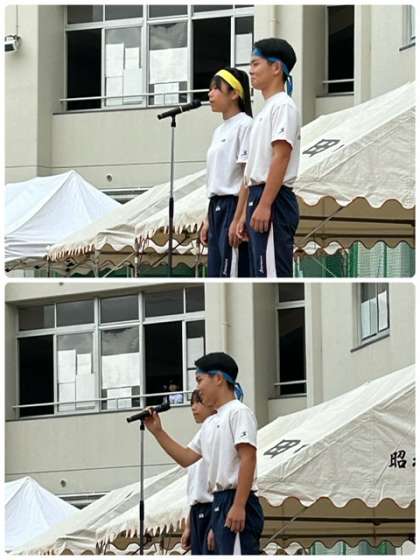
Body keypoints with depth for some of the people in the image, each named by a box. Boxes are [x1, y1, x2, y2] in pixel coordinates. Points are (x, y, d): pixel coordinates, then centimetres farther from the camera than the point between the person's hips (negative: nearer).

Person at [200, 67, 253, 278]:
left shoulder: (245, 125, -9)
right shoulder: (219, 131, 18)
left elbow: (249, 178, -15)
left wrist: (238, 220, -20)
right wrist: (208, 219, 17)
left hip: (234, 206, -9)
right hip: (217, 209, 9)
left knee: (232, 276, -11)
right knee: (216, 277, 7)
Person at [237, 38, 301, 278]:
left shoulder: (282, 106, -8)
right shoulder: (266, 110, 23)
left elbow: (281, 157, -18)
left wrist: (264, 205, -23)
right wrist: (246, 212, 20)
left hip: (273, 202, -11)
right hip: (259, 200, 11)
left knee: (273, 276, -15)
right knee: (263, 277, 10)